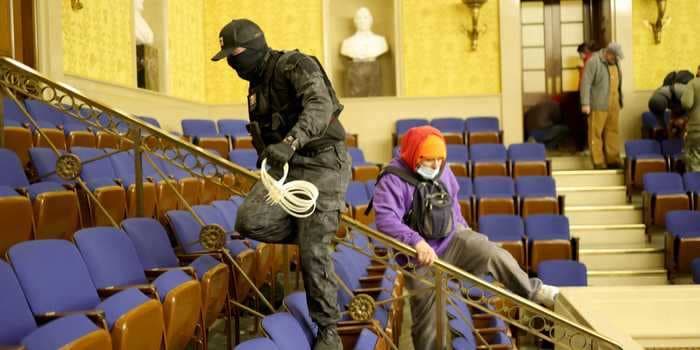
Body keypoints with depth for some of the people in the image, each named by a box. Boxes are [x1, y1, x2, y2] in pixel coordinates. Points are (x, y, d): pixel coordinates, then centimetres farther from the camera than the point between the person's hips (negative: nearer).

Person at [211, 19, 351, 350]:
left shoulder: (296, 64, -11)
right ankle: (310, 230, 10)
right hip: (284, 166, 7)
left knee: (313, 251, -9)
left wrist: (290, 143, -45)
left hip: (322, 164, -7)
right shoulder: (256, 86, 15)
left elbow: (320, 106, -30)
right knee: (250, 220, -18)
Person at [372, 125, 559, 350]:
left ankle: (534, 292, 2)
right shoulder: (392, 180, -22)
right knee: (428, 319, 4)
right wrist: (416, 241, -47)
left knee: (495, 255, -17)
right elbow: (385, 219, -36)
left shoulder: (442, 170, -1)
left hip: (453, 238, 4)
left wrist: (462, 225, 22)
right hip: (421, 257, -4)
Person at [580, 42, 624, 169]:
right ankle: (598, 162, 6)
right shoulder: (594, 61, -13)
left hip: (613, 104, 7)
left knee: (613, 131, 11)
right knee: (596, 133, 0)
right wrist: (585, 103, -19)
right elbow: (586, 83, -16)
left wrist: (620, 100, 19)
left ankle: (613, 160, 20)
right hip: (598, 104, -7)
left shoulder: (615, 61, 11)